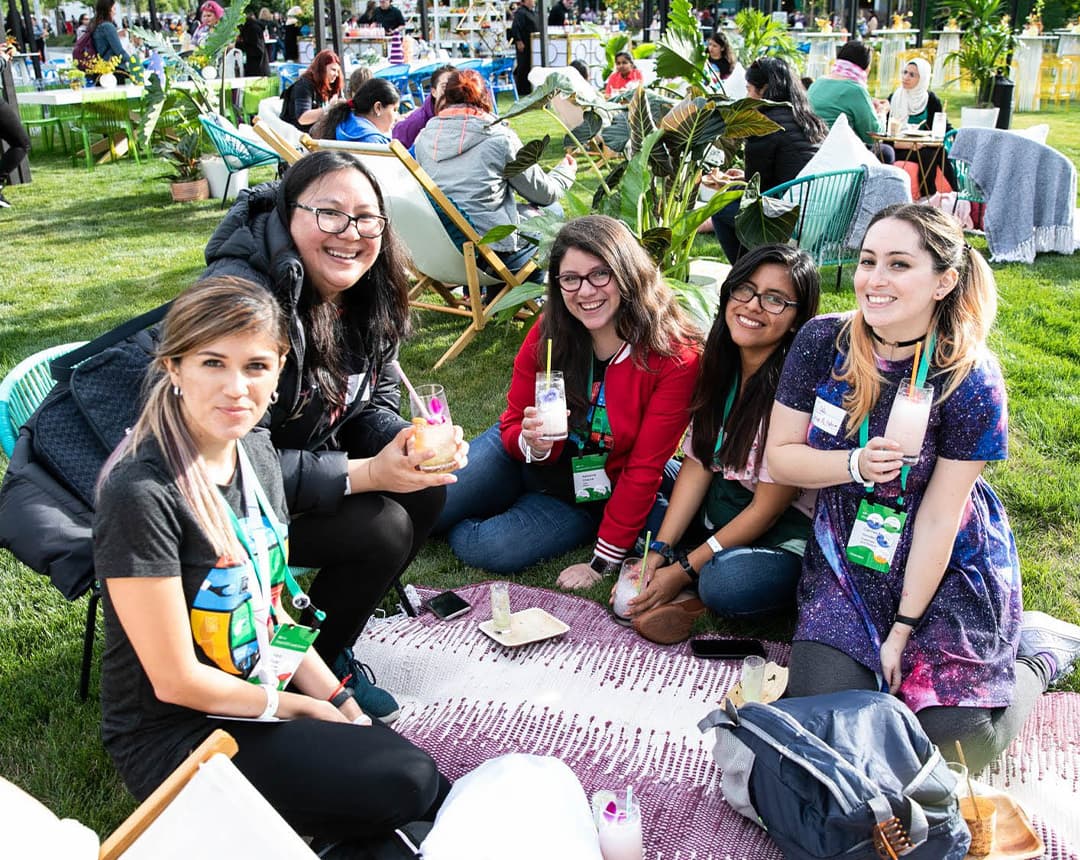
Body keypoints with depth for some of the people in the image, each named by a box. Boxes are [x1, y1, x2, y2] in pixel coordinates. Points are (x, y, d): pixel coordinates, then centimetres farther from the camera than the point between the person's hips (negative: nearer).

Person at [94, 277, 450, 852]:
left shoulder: (255, 449, 0)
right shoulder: (140, 493, -25)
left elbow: (273, 610, 7)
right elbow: (177, 681, -20)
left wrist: (341, 704, 1)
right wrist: (298, 706, -8)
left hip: (263, 702, 7)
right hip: (174, 737, -7)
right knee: (404, 783, -17)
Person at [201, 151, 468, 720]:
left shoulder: (367, 295, -4)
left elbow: (375, 405, 5)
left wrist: (415, 444, -19)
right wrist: (364, 474, -31)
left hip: (306, 465, 8)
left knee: (428, 488, -8)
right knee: (381, 526, -21)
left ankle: (331, 645, 10)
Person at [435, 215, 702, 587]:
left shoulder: (675, 358, -23)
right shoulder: (548, 333, -14)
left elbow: (644, 469, -19)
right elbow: (512, 423, -3)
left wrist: (604, 562, -18)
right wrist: (532, 444, -29)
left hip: (591, 499, -2)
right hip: (523, 456, 3)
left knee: (490, 549, -23)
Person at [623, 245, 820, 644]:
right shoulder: (720, 363, -3)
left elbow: (767, 508, -20)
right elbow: (697, 463, -2)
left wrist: (683, 570, -17)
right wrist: (659, 551, -10)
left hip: (786, 534, -8)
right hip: (720, 507, 8)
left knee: (727, 585, -36)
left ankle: (687, 591, -5)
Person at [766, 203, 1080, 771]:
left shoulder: (971, 378, -20)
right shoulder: (822, 341, -12)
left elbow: (938, 518, -16)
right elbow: (779, 456, -6)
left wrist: (903, 630, -12)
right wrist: (857, 464, -26)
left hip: (946, 569, -2)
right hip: (848, 558, 3)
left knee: (956, 738, -7)